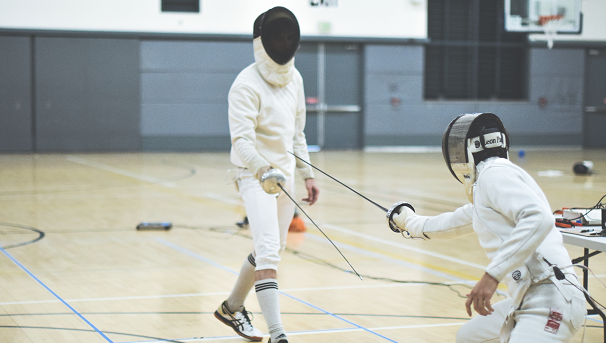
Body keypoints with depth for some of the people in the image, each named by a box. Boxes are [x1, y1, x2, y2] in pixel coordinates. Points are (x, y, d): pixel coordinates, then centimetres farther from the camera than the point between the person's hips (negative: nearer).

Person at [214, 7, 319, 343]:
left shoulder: (293, 78, 6)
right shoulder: (247, 84, -19)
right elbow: (241, 140, -29)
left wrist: (306, 173, 16)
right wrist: (264, 169, -46)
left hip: (284, 174, 8)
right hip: (255, 175, -8)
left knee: (271, 249, 19)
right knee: (268, 253, -19)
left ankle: (232, 308, 40)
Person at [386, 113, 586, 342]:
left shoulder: (494, 173, -8)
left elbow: (538, 218, -24)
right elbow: (456, 223, 41)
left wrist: (492, 275, -29)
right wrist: (410, 223, 58)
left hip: (548, 300, -10)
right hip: (529, 299, 10)